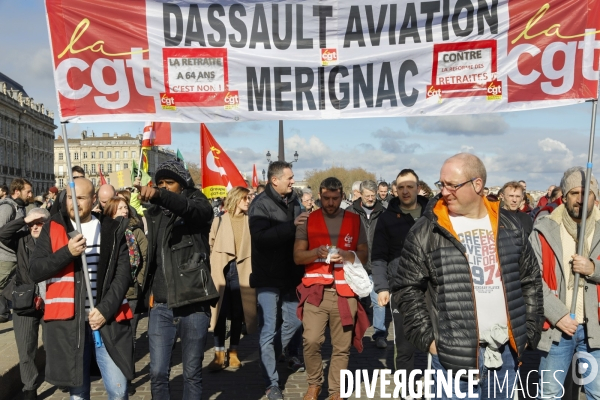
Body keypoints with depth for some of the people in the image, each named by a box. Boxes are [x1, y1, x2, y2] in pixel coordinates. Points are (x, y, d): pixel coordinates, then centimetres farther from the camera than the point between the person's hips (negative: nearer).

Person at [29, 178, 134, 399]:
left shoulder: (112, 229, 4)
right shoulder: (53, 228, 5)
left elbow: (123, 273, 0)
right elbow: (35, 271, -2)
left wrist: (106, 309, -11)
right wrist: (67, 252, -17)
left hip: (108, 319, 0)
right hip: (66, 321, 1)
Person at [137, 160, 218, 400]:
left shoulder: (197, 203, 1)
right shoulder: (154, 213, 13)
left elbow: (191, 209, -25)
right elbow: (151, 256, 16)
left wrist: (159, 196, -42)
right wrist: (147, 294, 8)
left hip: (193, 304, -3)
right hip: (160, 307, 4)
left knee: (192, 374, 6)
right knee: (158, 374, 3)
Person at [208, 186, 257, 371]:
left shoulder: (250, 222, 8)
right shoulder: (219, 221, 7)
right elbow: (210, 246, 4)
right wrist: (211, 270, -4)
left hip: (242, 271, 1)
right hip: (221, 270, -1)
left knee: (238, 313, 6)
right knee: (220, 312, -1)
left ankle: (233, 352, 17)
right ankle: (219, 353, 8)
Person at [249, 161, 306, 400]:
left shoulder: (293, 200, 8)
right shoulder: (261, 204, -12)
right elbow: (261, 237, -28)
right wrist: (291, 226, -31)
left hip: (290, 275, 7)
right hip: (268, 277, -7)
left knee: (294, 321, 16)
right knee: (268, 330, 1)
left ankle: (269, 358, 40)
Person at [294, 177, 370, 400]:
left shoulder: (354, 220, 9)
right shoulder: (308, 221, 6)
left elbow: (364, 255, 10)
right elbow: (297, 257, 3)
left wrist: (348, 255, -11)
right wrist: (316, 252, -17)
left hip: (345, 291, 1)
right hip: (315, 290, -1)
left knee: (342, 346, 4)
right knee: (311, 340, -10)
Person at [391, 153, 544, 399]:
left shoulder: (508, 225, 5)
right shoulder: (428, 231, -8)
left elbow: (531, 280, 13)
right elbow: (407, 286, -5)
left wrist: (529, 330, 8)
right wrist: (428, 338, -8)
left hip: (506, 349, 4)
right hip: (455, 353, -4)